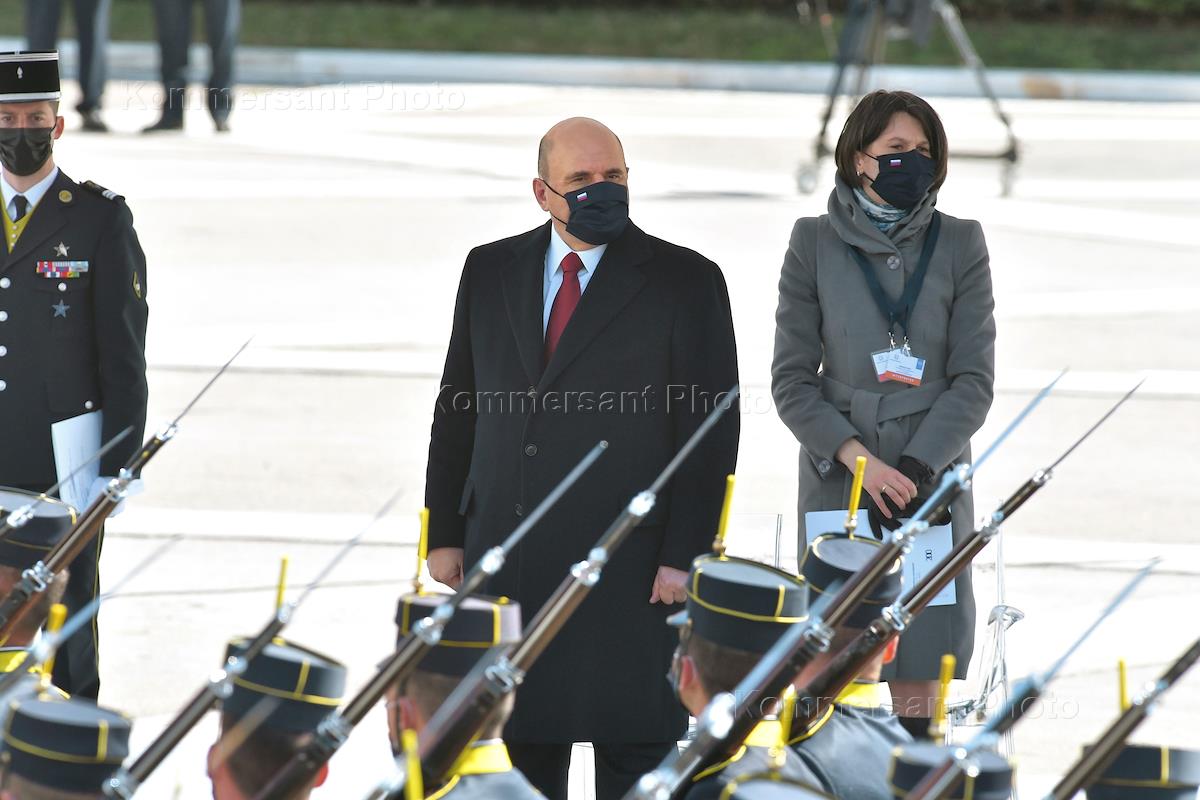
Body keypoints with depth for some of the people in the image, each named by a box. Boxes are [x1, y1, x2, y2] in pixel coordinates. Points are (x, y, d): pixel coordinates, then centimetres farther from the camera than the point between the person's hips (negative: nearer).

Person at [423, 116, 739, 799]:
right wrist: (445, 534, 8)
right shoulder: (491, 271, 11)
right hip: (507, 563, 4)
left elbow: (712, 431, -3)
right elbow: (457, 409, 15)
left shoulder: (686, 281, -1)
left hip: (629, 569, -4)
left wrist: (685, 556, -10)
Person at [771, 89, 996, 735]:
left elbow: (974, 380, 2)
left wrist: (917, 467, -10)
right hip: (837, 482, 0)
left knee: (919, 683, -2)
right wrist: (857, 458, -11)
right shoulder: (815, 245, 4)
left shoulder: (959, 245, 6)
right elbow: (791, 379, 2)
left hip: (931, 480, 0)